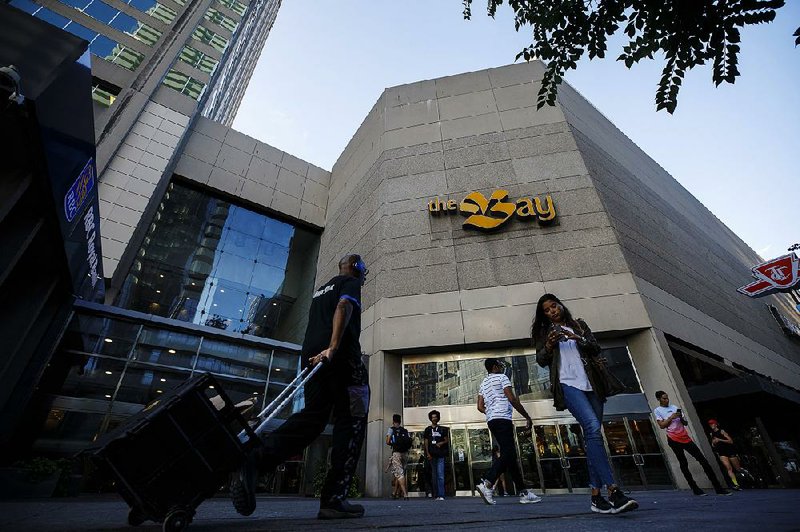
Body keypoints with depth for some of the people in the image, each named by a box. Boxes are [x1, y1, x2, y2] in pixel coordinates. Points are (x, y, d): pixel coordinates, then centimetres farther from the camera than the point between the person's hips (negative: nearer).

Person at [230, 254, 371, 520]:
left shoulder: (320, 289, 32)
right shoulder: (351, 282, 7)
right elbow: (343, 307, -13)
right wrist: (333, 348, -22)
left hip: (312, 356, 8)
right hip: (342, 356, -7)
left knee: (312, 417, 4)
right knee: (350, 423, 0)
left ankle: (253, 461, -16)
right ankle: (334, 500, -2)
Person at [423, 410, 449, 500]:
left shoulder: (442, 429, 11)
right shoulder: (428, 430, 10)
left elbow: (446, 440, 12)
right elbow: (426, 442, 6)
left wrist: (441, 443, -9)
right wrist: (428, 453, -5)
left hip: (440, 455, -1)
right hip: (432, 455, 1)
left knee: (440, 475, -10)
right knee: (434, 475, 6)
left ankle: (441, 495, -11)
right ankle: (435, 495, 12)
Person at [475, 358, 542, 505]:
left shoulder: (484, 383, 22)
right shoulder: (501, 377, 0)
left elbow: (480, 407, 17)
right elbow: (512, 399, -8)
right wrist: (527, 417, 1)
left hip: (491, 421, 9)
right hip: (502, 419, -9)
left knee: (510, 455, 10)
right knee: (508, 455, -12)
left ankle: (523, 492, 12)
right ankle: (487, 484, -22)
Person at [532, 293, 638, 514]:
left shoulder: (578, 325, 18)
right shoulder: (545, 331, 13)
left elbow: (596, 349, 9)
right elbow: (541, 360, 7)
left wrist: (577, 338, -8)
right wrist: (549, 345, -12)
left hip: (590, 384, 3)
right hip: (567, 384, -3)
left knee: (593, 435, 0)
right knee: (593, 428, -22)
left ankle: (596, 496, 6)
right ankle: (614, 491, -24)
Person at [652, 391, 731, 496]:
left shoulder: (674, 407, 15)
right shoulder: (657, 411, -1)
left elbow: (685, 423, 14)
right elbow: (662, 425, -9)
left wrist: (681, 417, -8)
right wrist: (671, 417, -16)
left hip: (685, 437, 5)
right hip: (673, 440, -5)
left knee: (703, 460, 0)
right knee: (683, 464, -2)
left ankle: (718, 487, 5)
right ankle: (695, 489, 6)